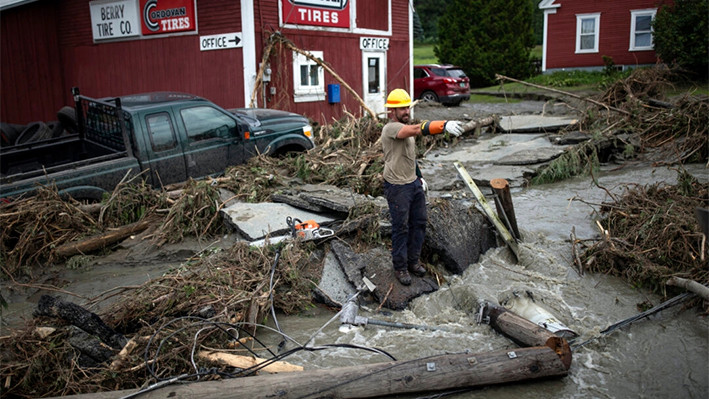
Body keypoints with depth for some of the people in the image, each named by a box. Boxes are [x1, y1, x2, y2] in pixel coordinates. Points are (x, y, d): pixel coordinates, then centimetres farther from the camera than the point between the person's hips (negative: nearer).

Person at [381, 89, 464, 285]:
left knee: (419, 223, 15)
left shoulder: (406, 127, 12)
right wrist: (444, 125, -51)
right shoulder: (391, 128, -20)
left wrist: (419, 176, 22)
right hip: (397, 187, -9)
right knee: (401, 228, 1)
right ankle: (400, 267, 16)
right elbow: (418, 129, -39)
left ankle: (413, 261, 30)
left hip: (414, 183, 9)